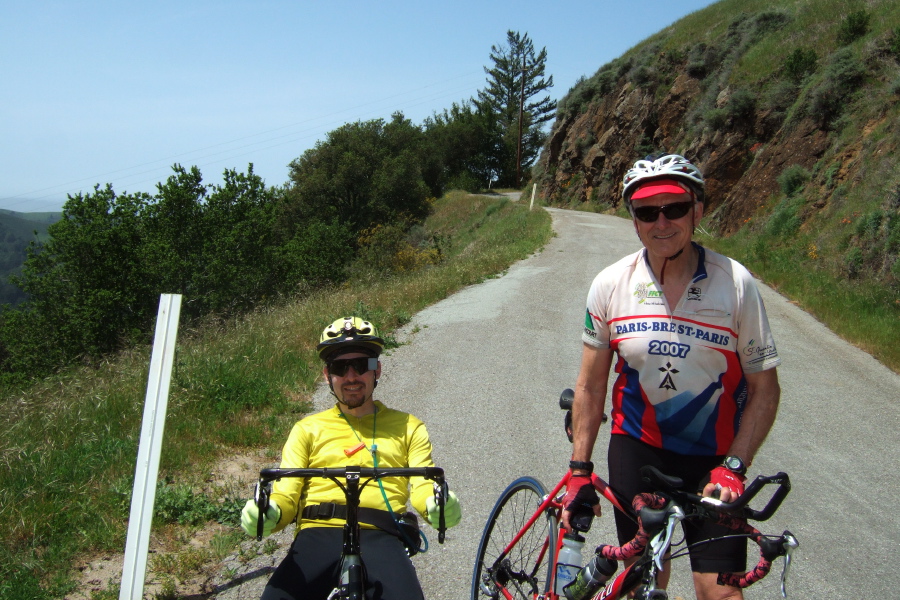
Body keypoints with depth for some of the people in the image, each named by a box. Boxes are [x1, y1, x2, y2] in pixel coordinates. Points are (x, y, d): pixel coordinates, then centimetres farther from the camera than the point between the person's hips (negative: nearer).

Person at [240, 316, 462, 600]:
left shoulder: (407, 427, 20)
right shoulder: (308, 429, 20)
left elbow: (423, 484, 6)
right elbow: (285, 493, 9)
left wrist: (437, 504, -18)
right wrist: (268, 511, -15)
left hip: (380, 537, 0)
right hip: (318, 535, 1)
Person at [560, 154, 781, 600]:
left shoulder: (735, 283, -12)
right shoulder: (610, 284, -8)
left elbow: (764, 388, -6)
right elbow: (590, 386, -1)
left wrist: (734, 466, -15)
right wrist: (579, 470, -1)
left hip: (714, 458, -1)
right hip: (636, 448, 1)